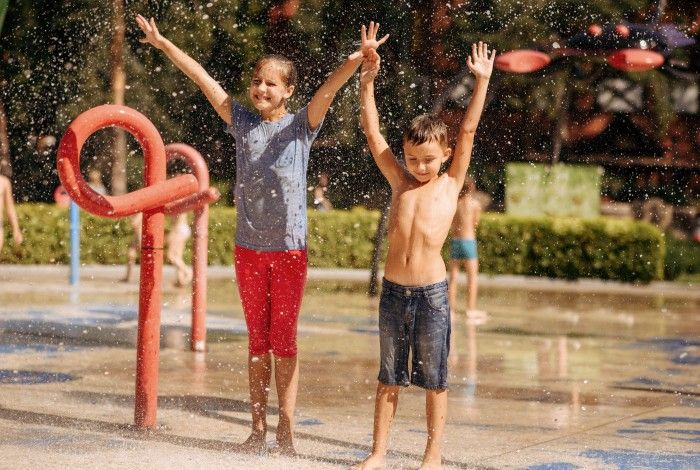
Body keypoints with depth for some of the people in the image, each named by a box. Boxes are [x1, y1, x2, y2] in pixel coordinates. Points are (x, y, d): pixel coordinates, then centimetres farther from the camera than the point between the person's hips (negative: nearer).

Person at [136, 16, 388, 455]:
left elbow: (330, 88, -20)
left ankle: (286, 430, 5)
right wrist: (163, 43, 6)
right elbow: (203, 78, 5)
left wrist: (359, 59, -36)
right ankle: (259, 428, 14)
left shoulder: (301, 126, -4)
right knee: (258, 340, 9)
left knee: (284, 341, 1)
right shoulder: (242, 122, 4)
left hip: (289, 249, -3)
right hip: (248, 248, 3)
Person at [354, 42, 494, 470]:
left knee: (434, 379, 5)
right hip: (393, 289, 3)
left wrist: (482, 82, 0)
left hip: (432, 290, -3)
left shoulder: (450, 184, 4)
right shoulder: (400, 181, 10)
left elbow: (468, 132, 2)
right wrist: (367, 83, 3)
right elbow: (373, 132, 8)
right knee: (389, 377, 10)